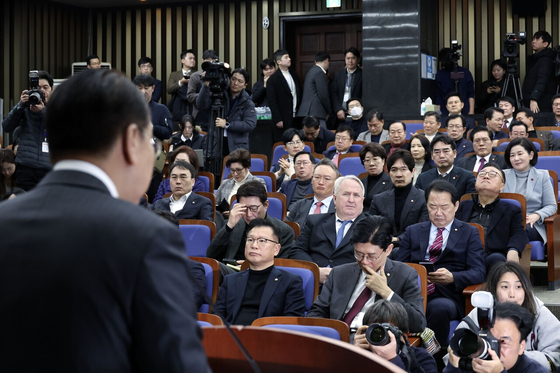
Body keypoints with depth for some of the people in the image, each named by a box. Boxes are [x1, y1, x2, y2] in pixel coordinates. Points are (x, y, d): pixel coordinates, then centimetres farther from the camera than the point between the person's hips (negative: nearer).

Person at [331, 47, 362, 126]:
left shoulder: (362, 74, 3)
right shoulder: (338, 74, 15)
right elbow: (333, 93, 9)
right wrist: (338, 110, -4)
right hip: (341, 114, 3)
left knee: (356, 131, -12)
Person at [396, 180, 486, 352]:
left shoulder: (469, 233, 17)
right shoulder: (412, 232, 24)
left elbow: (478, 272, 4)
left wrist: (452, 277, -16)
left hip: (446, 297, -1)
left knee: (440, 307, -40)